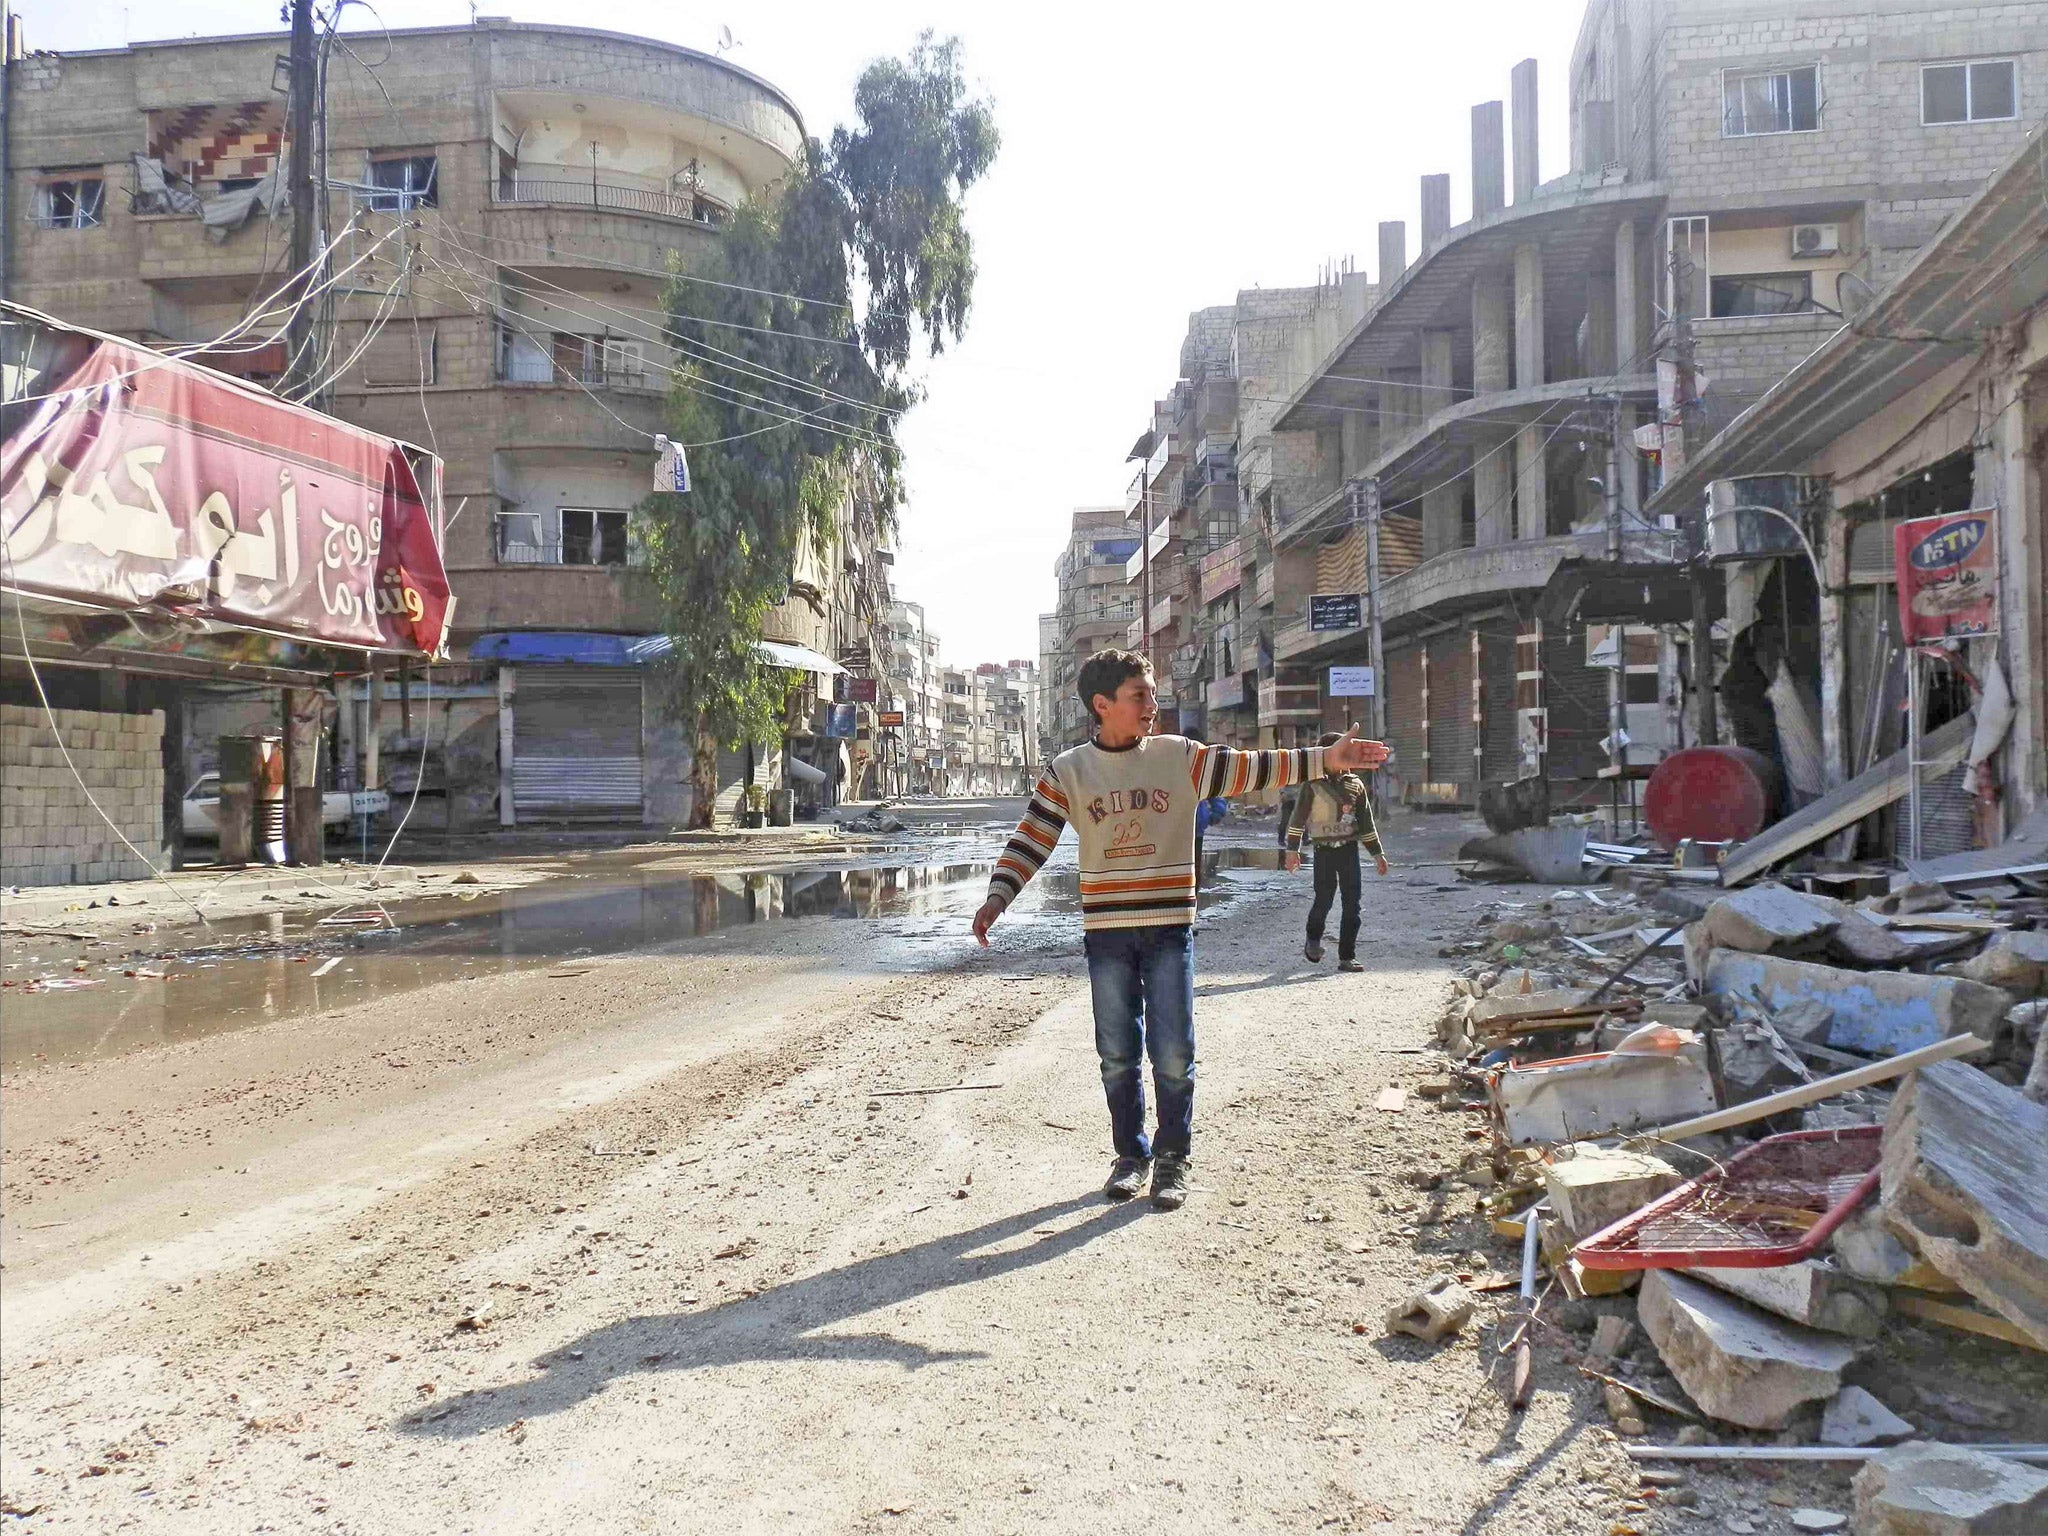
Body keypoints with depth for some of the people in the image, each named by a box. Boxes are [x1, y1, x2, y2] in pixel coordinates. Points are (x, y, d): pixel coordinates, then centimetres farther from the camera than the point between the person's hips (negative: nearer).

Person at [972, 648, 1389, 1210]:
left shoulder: (1180, 757, 1)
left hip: (1169, 930, 0)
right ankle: (1131, 1153, 26)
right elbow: (1031, 841, -2)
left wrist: (1324, 759, -12)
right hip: (1106, 932, 0)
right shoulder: (1069, 771, 0)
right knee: (1117, 1056, 9)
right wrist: (997, 897, -15)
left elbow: (1249, 770, -4)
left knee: (1173, 1055, 1)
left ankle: (1173, 1159, 17)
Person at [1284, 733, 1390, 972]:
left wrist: (1377, 853, 14)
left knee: (1352, 903, -1)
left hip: (1349, 848, 4)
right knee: (1324, 898, -8)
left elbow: (1366, 821, 16)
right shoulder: (1314, 785, -2)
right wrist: (1292, 849, -6)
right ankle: (1313, 939, 23)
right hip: (1324, 849, -4)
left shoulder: (1354, 784, 10)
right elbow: (1298, 818, -1)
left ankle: (1347, 957, 6)